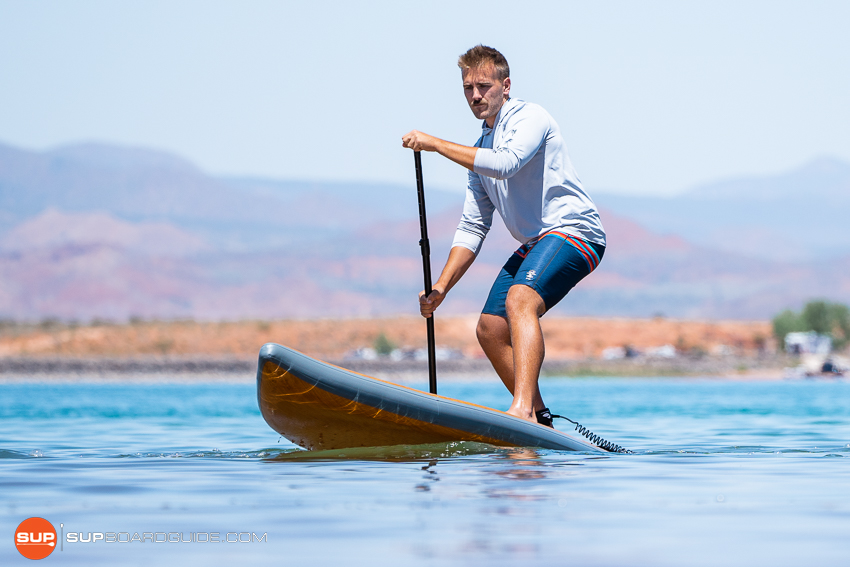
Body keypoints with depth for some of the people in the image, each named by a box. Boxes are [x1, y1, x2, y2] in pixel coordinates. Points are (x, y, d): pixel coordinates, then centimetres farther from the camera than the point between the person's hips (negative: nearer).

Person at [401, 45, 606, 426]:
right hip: (537, 244, 9)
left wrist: (435, 145, -25)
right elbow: (472, 229, 15)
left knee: (519, 299, -31)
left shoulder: (528, 117, -7)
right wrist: (441, 287, 3)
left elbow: (505, 164, -29)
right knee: (490, 330, 5)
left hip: (574, 230, -9)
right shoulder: (481, 148, 17)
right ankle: (539, 420, 14)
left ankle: (522, 409, -45)